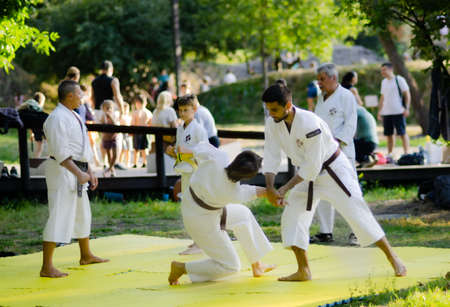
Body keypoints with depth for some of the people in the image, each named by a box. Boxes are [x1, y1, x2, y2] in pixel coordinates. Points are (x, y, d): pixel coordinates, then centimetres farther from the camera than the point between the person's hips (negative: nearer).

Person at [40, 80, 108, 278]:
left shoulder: (74, 116, 14)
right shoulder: (58, 118, -18)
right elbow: (61, 153, -24)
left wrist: (90, 172, 19)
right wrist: (79, 174, -27)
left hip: (77, 171, 10)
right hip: (62, 172, -10)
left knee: (83, 215, 23)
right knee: (59, 217, -13)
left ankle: (86, 256, 41)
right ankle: (47, 267, -14)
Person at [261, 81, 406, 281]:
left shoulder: (309, 124, -33)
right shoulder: (272, 124, -12)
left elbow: (312, 166, -29)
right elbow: (271, 158, -9)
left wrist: (285, 188, -27)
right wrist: (270, 188, -24)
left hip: (333, 171, -7)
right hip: (307, 175, 7)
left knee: (358, 213, -8)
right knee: (291, 217, -3)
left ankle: (393, 259, 4)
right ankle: (303, 271, 6)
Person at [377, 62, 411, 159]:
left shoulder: (399, 80, -3)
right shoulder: (384, 82, 16)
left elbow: (407, 95, -4)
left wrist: (406, 108, -12)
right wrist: (379, 111, 18)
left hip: (398, 112, -6)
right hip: (386, 113, 6)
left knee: (402, 133, -5)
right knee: (389, 134, 8)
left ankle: (406, 153, -2)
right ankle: (389, 155, 13)